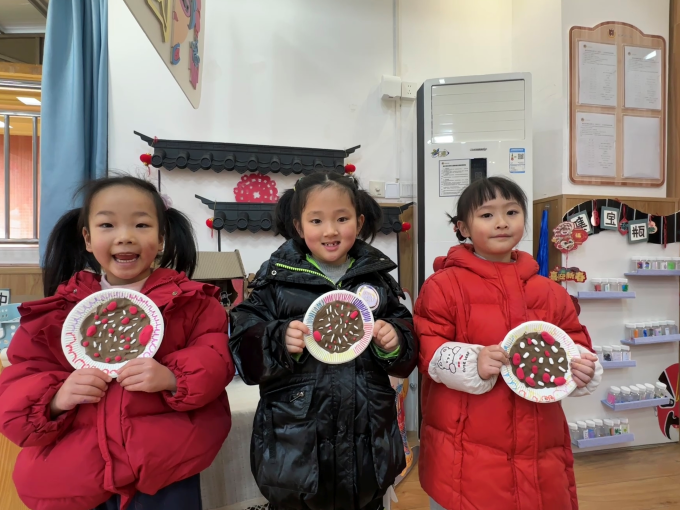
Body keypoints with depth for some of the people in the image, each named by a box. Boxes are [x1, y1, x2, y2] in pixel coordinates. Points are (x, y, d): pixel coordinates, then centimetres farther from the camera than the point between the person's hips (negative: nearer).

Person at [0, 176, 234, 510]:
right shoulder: (58, 309, 5)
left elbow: (214, 360, -7)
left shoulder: (188, 299, -2)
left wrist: (173, 378, -26)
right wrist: (55, 399, -15)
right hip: (71, 474, 3)